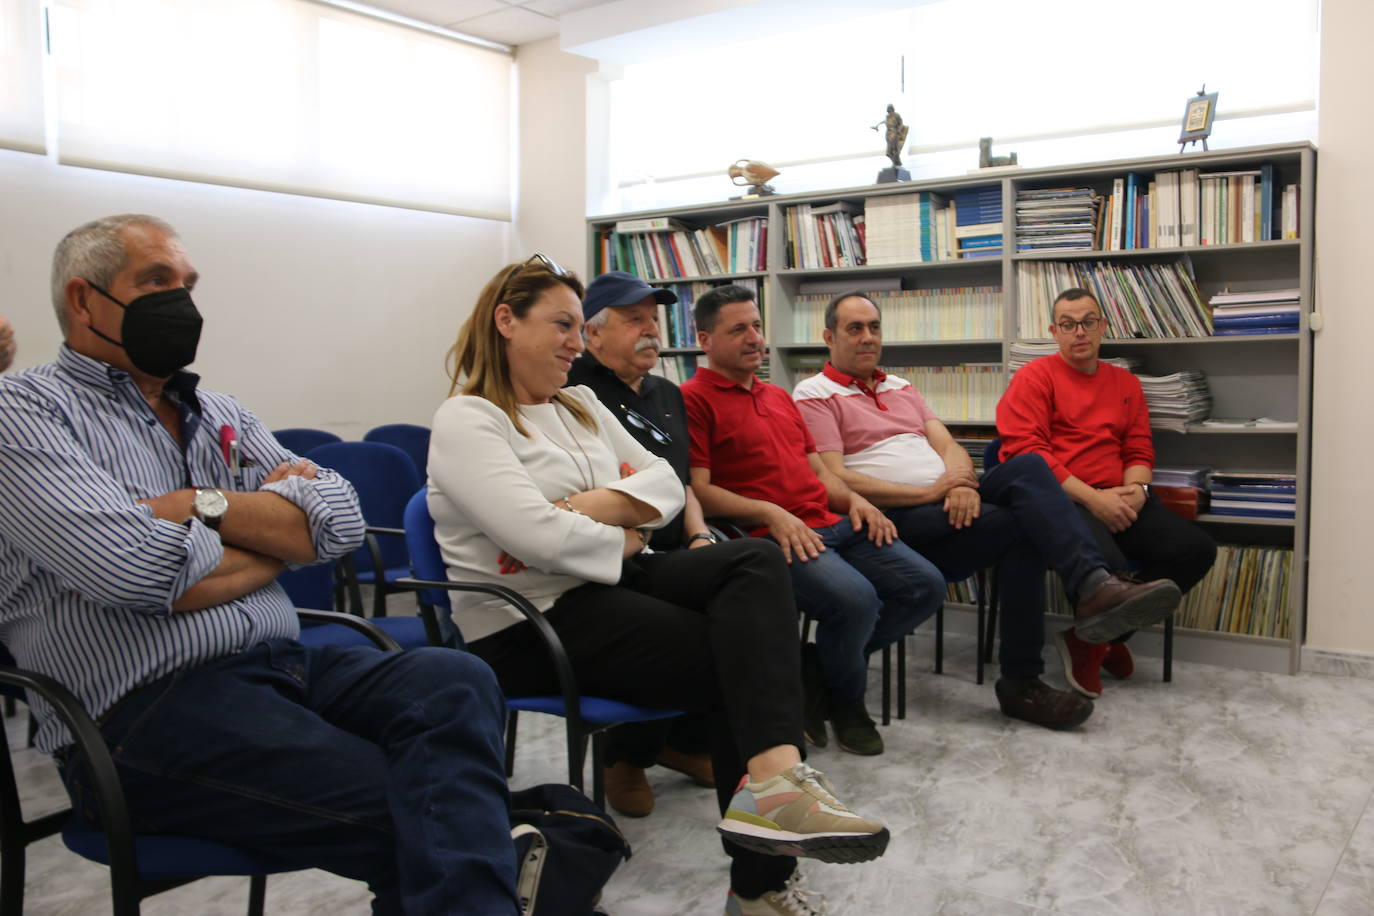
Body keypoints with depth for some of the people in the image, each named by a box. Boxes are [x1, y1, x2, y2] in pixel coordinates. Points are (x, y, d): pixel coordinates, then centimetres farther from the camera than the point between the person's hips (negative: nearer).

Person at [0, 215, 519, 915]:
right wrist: (277, 528, 1)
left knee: (453, 683, -25)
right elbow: (136, 569, -16)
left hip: (283, 667, 6)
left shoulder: (222, 415, 21)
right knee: (403, 812, -29)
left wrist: (204, 504, -6)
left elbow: (341, 521, 6)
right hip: (145, 709, -6)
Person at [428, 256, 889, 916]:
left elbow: (667, 484, 11)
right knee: (738, 658, -21)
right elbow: (539, 538, -22)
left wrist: (598, 504, -9)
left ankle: (774, 776, -38)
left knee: (756, 561, -21)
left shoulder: (582, 405, 19)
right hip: (532, 617, -8)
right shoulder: (465, 421, -7)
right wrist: (625, 536, -6)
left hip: (617, 580, 8)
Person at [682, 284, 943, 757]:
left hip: (832, 524, 9)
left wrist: (853, 500, 7)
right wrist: (770, 513, -20)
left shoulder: (779, 396, 26)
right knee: (854, 597, -31)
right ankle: (845, 700, 2)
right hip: (770, 537, -8)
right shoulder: (694, 399, -1)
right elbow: (697, 490, -11)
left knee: (925, 586, -4)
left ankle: (815, 668, 7)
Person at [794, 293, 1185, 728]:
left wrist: (961, 482, -12)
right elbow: (834, 482, -11)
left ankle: (1094, 585, -37)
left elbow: (949, 446, 14)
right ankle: (1020, 682, -23)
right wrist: (928, 492, -16)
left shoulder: (902, 387, 26)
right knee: (1018, 528, -25)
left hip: (947, 503, 6)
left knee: (1028, 466, -21)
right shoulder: (814, 394, 2)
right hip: (893, 520, -6)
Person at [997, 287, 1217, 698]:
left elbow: (1140, 451, 19)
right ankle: (1087, 637, 4)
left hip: (1116, 498, 7)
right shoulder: (1035, 377, 3)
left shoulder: (1126, 383, 22)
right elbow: (1025, 449, -9)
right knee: (1107, 565, -34)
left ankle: (1105, 636, 4)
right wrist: (1092, 498, -15)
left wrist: (1134, 490, -5)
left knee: (1197, 549, -13)